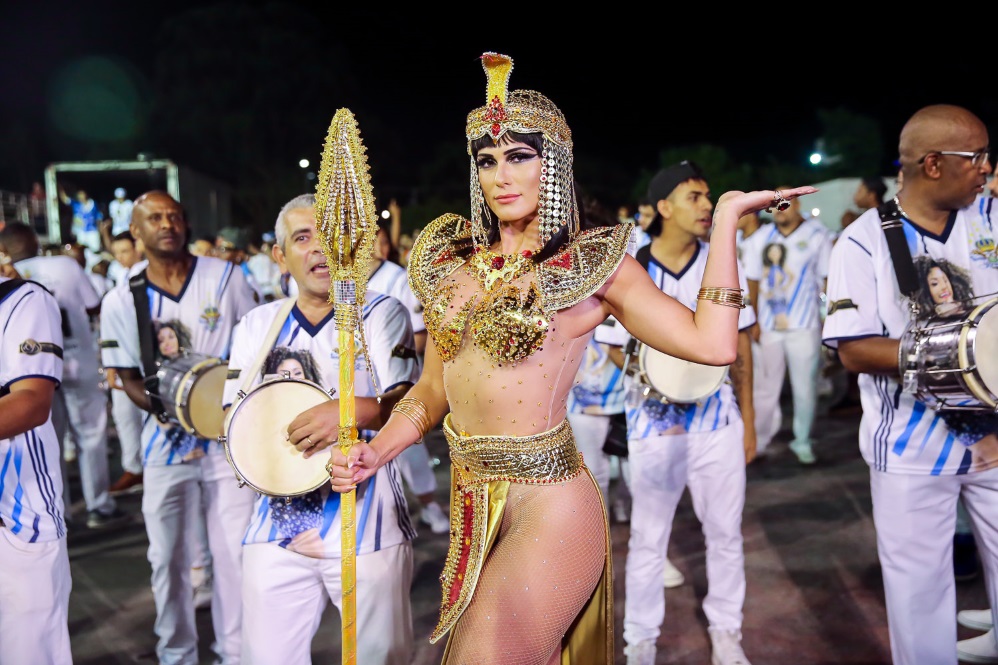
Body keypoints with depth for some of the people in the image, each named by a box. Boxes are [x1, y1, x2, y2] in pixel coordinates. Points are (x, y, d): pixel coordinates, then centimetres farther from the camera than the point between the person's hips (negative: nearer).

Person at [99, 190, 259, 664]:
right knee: (168, 557, 11)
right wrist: (157, 404, -13)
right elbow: (127, 376, 7)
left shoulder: (225, 278, -3)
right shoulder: (120, 301, -2)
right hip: (166, 441, 1)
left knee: (234, 552, 5)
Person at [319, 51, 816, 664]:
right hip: (471, 506, 5)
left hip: (546, 505, -5)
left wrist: (725, 218, -13)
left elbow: (712, 343, -17)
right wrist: (373, 454, -4)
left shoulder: (593, 264, -6)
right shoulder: (453, 260, 6)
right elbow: (433, 389, 11)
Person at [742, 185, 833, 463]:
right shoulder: (759, 238, 6)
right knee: (764, 388, 10)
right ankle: (757, 442, 20)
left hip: (804, 327, -2)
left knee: (804, 389, 4)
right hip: (767, 327, 3)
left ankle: (802, 441, 19)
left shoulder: (817, 234, -3)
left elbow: (828, 280, -1)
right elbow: (753, 283, 7)